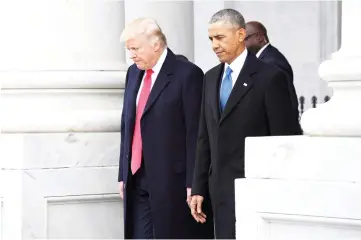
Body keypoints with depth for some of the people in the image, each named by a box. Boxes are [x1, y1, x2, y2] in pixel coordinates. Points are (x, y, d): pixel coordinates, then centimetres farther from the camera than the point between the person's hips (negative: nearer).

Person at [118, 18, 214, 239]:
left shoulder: (187, 74, -9)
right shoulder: (134, 73, 13)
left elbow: (196, 134, -12)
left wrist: (193, 184, -15)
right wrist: (123, 174, 14)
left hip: (173, 181, -6)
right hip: (137, 179, 6)